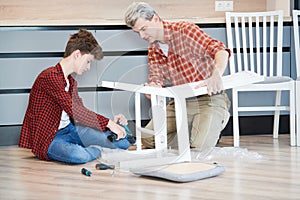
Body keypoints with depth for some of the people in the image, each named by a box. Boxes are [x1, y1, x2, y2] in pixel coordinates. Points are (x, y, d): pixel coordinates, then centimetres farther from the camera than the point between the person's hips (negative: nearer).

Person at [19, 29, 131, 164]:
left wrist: (111, 122, -5)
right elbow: (74, 110, -26)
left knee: (124, 142, -10)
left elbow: (81, 112, 10)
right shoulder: (50, 76, -20)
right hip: (48, 138, -7)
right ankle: (95, 150, -7)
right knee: (79, 156, -38)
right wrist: (108, 123, -23)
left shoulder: (71, 82, 13)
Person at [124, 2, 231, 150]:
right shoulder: (152, 51, 8)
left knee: (201, 146, -25)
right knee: (148, 139, -5)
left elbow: (220, 50, -27)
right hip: (181, 102, 7)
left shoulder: (184, 30, -15)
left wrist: (216, 75, -48)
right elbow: (156, 79, 3)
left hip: (209, 99, -6)